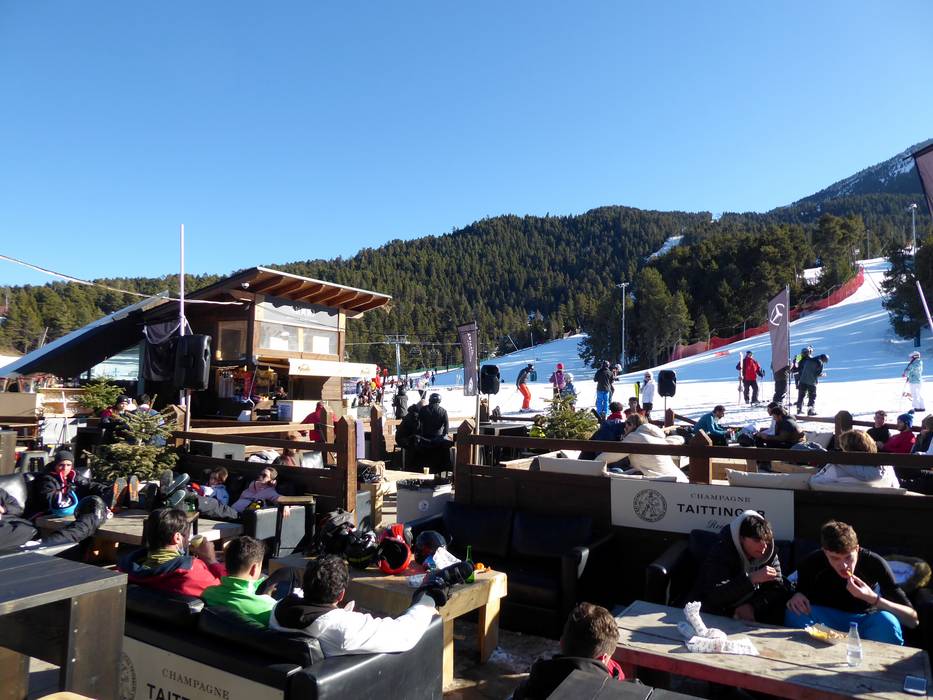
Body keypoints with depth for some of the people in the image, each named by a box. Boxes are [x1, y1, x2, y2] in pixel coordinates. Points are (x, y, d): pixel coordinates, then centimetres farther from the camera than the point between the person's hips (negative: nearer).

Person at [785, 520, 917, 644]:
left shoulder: (874, 563, -24)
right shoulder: (811, 563, -19)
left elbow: (913, 619, -24)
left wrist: (872, 598, -40)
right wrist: (797, 597, -24)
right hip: (827, 617, 1)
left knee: (886, 621, -34)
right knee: (795, 613, -29)